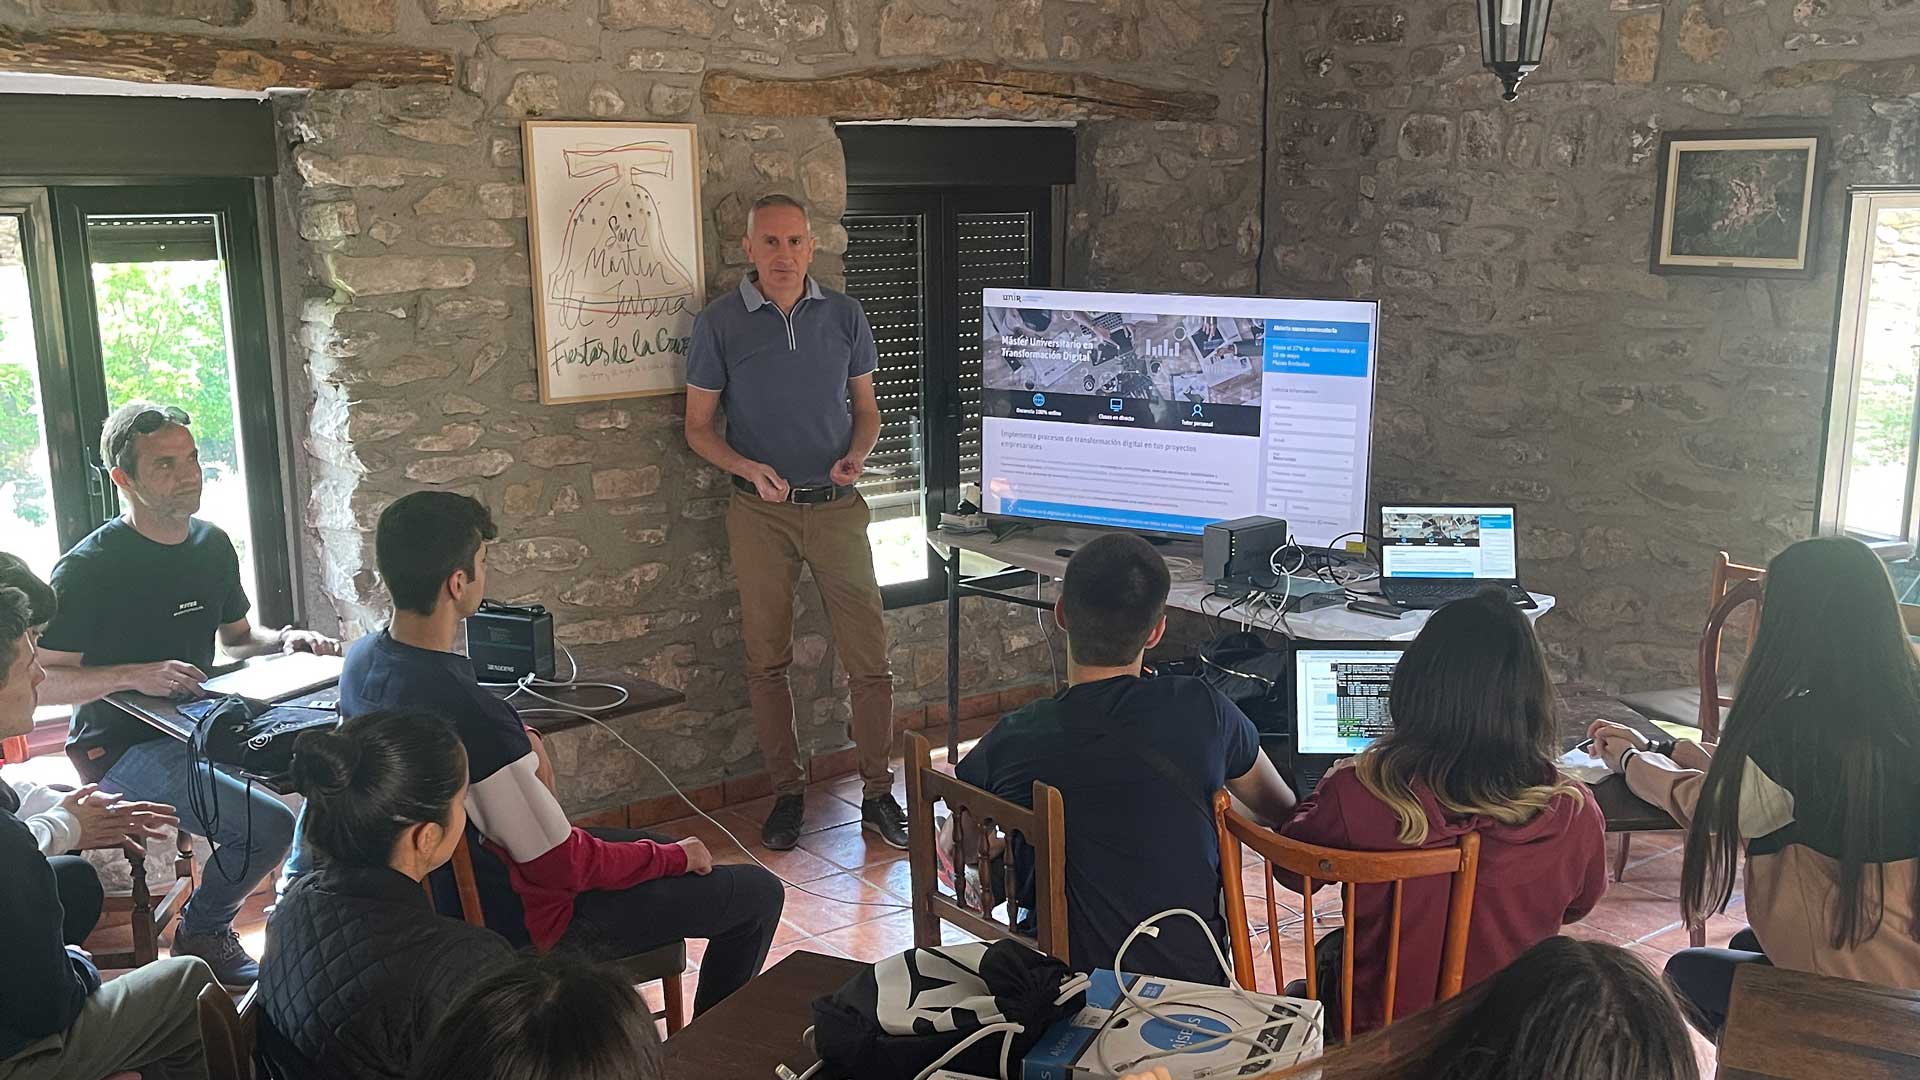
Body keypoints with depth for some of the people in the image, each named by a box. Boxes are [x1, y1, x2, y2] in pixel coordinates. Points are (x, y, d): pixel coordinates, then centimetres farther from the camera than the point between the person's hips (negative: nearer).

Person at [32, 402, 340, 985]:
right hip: (123, 746, -7)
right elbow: (41, 680, -16)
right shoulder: (87, 569, -14)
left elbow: (236, 638, 20)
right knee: (267, 825, -27)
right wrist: (135, 676, -30)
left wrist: (285, 641, -2)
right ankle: (202, 936, 3)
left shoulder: (212, 544, 7)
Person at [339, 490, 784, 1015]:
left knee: (664, 850, 28)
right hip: (520, 922, -9)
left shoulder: (361, 662, -8)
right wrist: (677, 857, -10)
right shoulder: (472, 716, -36)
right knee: (758, 893, 1)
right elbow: (563, 867, -26)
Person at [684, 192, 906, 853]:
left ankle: (877, 792, 13)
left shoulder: (843, 315, 5)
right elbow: (698, 427, 3)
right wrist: (749, 469, -16)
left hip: (836, 507, 1)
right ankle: (787, 791, 21)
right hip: (760, 513, -1)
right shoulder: (720, 323, -1)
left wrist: (857, 455, -9)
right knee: (767, 661, 6)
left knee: (869, 659, -1)